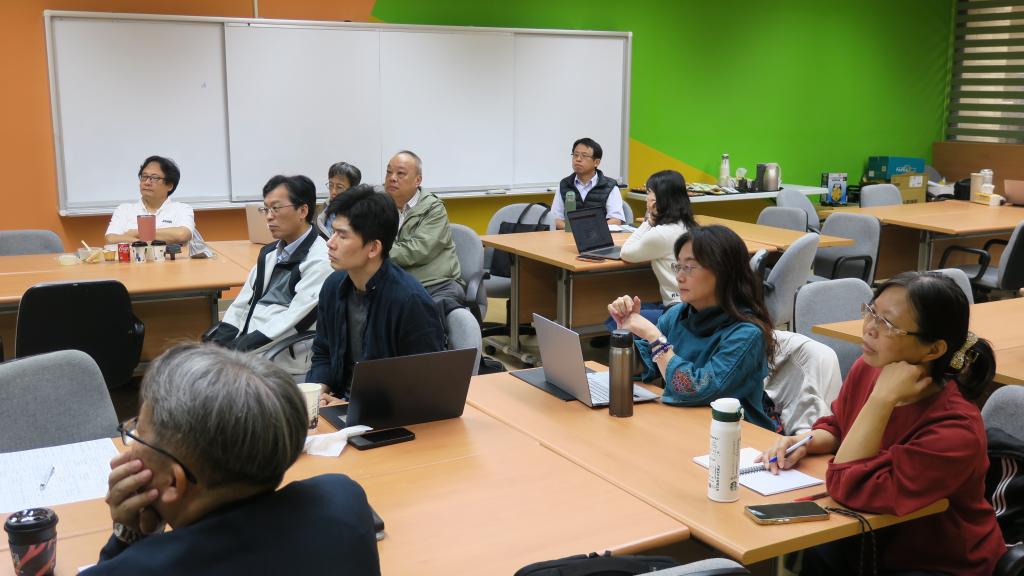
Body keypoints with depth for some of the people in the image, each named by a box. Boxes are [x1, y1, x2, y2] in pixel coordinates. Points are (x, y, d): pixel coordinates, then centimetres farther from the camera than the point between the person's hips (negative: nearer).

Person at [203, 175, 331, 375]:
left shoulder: (320, 260, -10)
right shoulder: (269, 253, 17)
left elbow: (295, 320, -17)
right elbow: (243, 302, 16)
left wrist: (240, 349, -19)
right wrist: (222, 338, -2)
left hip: (279, 358, -8)